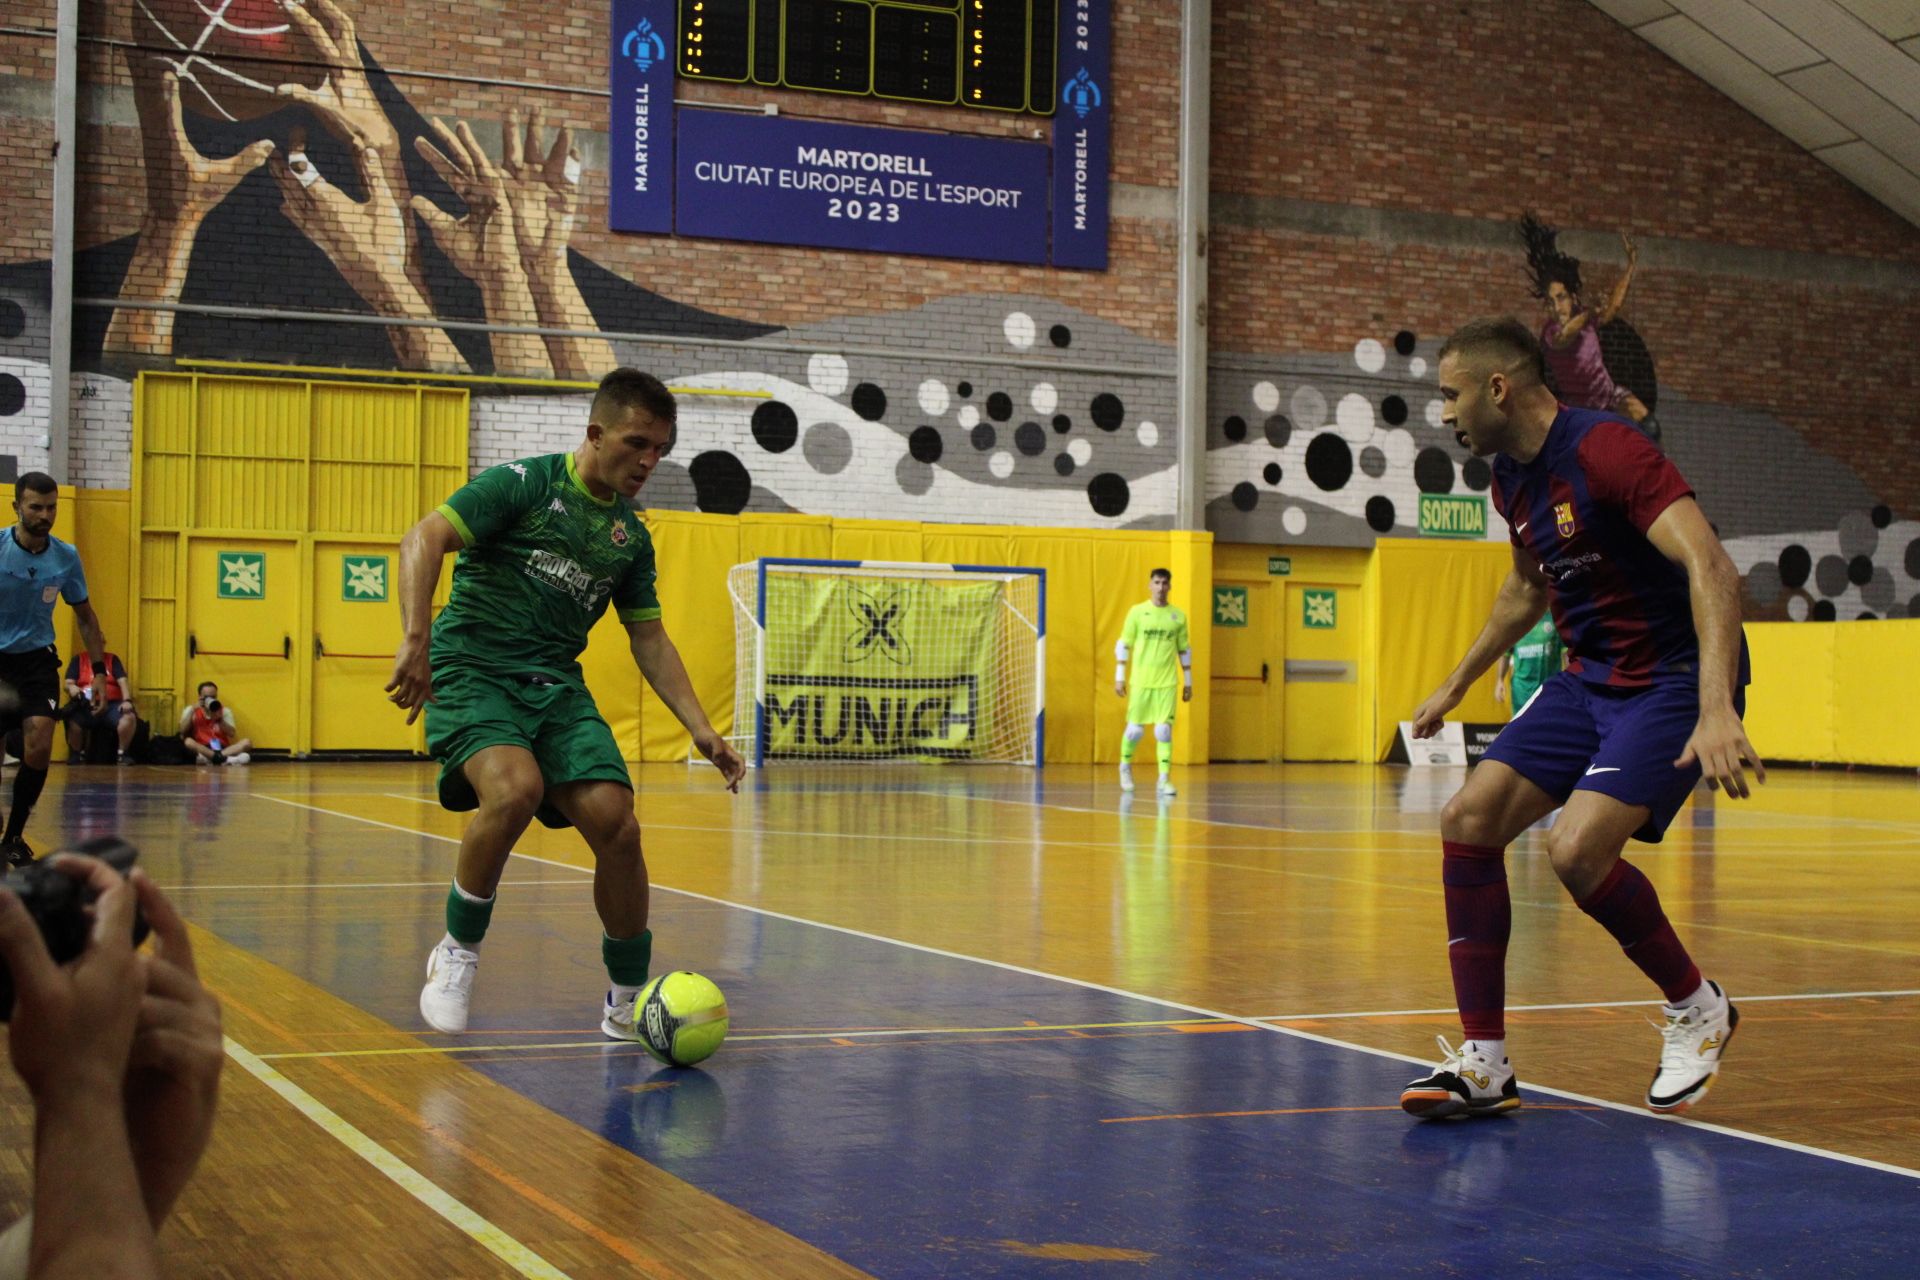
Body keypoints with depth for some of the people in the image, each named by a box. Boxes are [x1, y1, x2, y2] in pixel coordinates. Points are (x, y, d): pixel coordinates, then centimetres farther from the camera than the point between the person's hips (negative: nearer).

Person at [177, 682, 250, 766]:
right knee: (188, 741, -33)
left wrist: (219, 719, -13)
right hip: (201, 749, -2)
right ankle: (225, 759, -46)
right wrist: (193, 710, -9)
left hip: (222, 749, 2)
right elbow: (182, 731, -5)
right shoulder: (190, 710, 10)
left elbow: (232, 734, -1)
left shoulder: (225, 711, 11)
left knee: (247, 742, -24)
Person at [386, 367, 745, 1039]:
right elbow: (424, 537, -15)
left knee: (617, 825, -13)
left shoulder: (631, 536, 12)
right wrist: (416, 641, -29)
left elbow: (650, 640, 18)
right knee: (516, 787, -33)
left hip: (557, 687, 5)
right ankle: (457, 951, -9)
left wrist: (700, 728, 8)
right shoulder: (524, 483, -6)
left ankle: (628, 1002, 6)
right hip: (471, 672, -5)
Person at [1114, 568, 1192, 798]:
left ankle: (1164, 780, -6)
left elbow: (1184, 650, 13)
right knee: (1135, 729, 5)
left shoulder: (1178, 616, 6)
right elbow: (1123, 646, 3)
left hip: (1167, 683, 1)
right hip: (1140, 682, -1)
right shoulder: (1137, 612, 1)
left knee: (1164, 731, -7)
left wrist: (1188, 682, 11)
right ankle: (1125, 766, 31)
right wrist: (1119, 677, -3)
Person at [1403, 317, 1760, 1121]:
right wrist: (1457, 684, 31)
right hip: (1590, 679, 9)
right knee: (1468, 819, -6)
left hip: (1675, 683, -9)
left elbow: (1711, 567, -32)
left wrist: (1716, 710, -43)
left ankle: (1697, 1009, 3)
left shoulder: (1606, 451, -22)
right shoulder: (1511, 478, 7)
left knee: (1577, 849, -25)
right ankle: (1485, 1064, 0)